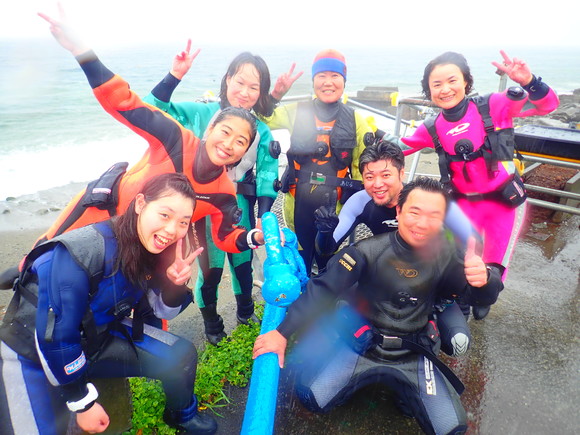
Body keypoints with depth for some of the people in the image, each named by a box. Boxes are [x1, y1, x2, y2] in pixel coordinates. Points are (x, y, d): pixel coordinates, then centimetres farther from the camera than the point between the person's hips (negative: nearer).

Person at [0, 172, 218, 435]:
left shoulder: (150, 247, -13)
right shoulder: (81, 252, -33)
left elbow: (163, 311, -1)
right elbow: (54, 337, -26)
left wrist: (176, 284, -25)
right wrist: (83, 402, -15)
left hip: (96, 337, 6)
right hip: (31, 354, -5)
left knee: (181, 356, -3)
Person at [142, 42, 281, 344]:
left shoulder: (261, 131, 0)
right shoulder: (202, 113, -6)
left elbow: (267, 176, -3)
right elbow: (151, 111, -9)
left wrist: (263, 215, -14)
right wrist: (175, 75, -19)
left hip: (241, 206, 3)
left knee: (243, 262, 17)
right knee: (211, 267, 4)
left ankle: (245, 312, 44)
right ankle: (211, 322, 32)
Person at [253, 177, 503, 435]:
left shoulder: (447, 255, -9)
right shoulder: (370, 250, -18)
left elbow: (483, 296, -13)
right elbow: (323, 290, -18)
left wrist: (484, 279, -39)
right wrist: (282, 332, -22)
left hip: (414, 355, 2)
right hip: (363, 345, -1)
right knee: (312, 399, -11)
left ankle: (403, 390, 18)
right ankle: (370, 377, 16)